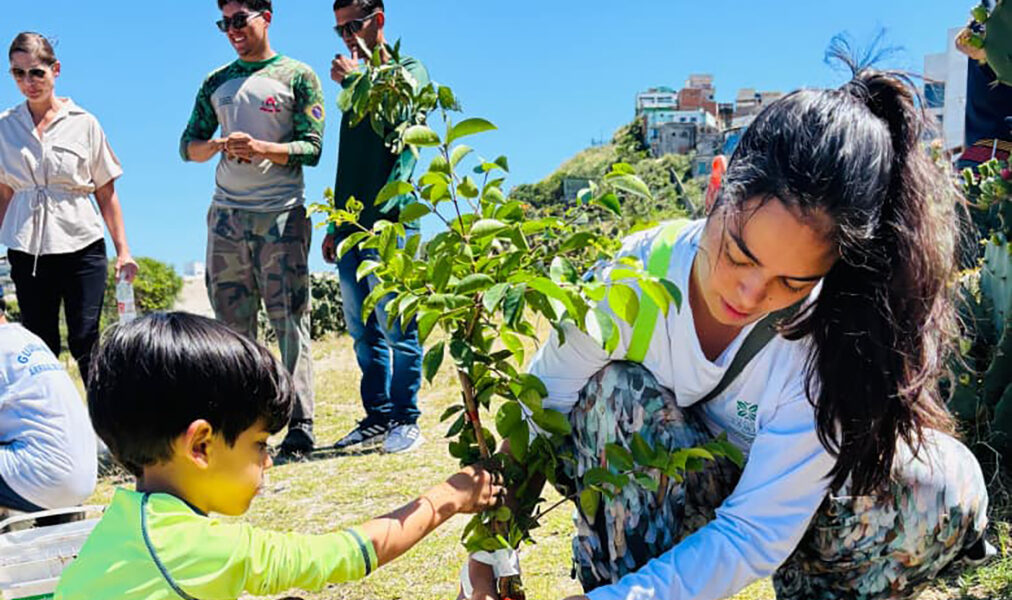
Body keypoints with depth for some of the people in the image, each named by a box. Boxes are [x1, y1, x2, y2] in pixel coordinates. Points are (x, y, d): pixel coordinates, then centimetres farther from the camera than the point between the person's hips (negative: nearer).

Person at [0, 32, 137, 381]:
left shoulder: (84, 124, 3)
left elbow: (106, 194, 4)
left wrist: (122, 251, -1)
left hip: (81, 246, -2)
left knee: (85, 342, -7)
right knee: (40, 347, 5)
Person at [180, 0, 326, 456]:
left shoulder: (297, 76, 5)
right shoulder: (217, 82, 17)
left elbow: (311, 149, -3)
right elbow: (188, 147, 15)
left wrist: (261, 148, -18)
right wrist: (218, 145, -7)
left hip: (282, 214, -4)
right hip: (227, 214, 4)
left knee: (290, 321, -7)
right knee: (233, 324, 4)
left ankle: (301, 425, -4)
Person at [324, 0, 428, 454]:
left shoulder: (409, 70, 4)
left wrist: (353, 79, -7)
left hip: (388, 221, -7)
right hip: (352, 225, 7)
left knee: (395, 328, -6)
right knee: (364, 331, 8)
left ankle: (406, 421, 1)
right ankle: (378, 417, 15)